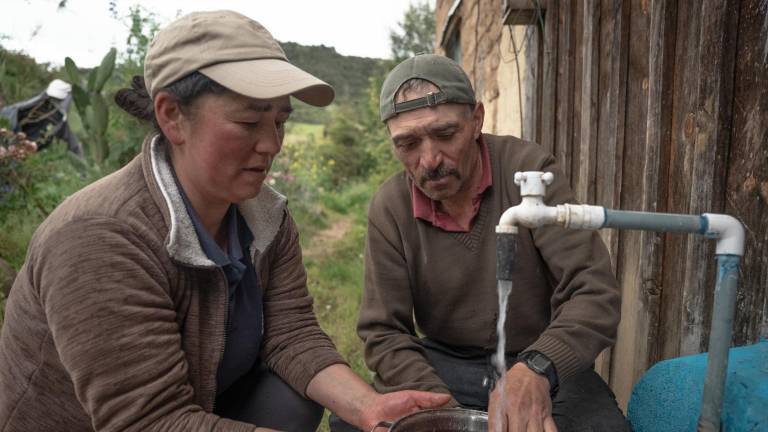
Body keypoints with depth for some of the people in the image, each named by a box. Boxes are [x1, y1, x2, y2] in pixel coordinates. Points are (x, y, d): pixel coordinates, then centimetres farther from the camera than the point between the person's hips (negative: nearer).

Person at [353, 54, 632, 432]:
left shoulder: (529, 171, -15)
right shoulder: (388, 208, -9)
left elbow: (594, 293, -19)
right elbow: (384, 332, -6)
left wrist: (536, 369, -38)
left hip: (544, 365, -1)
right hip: (442, 364, 2)